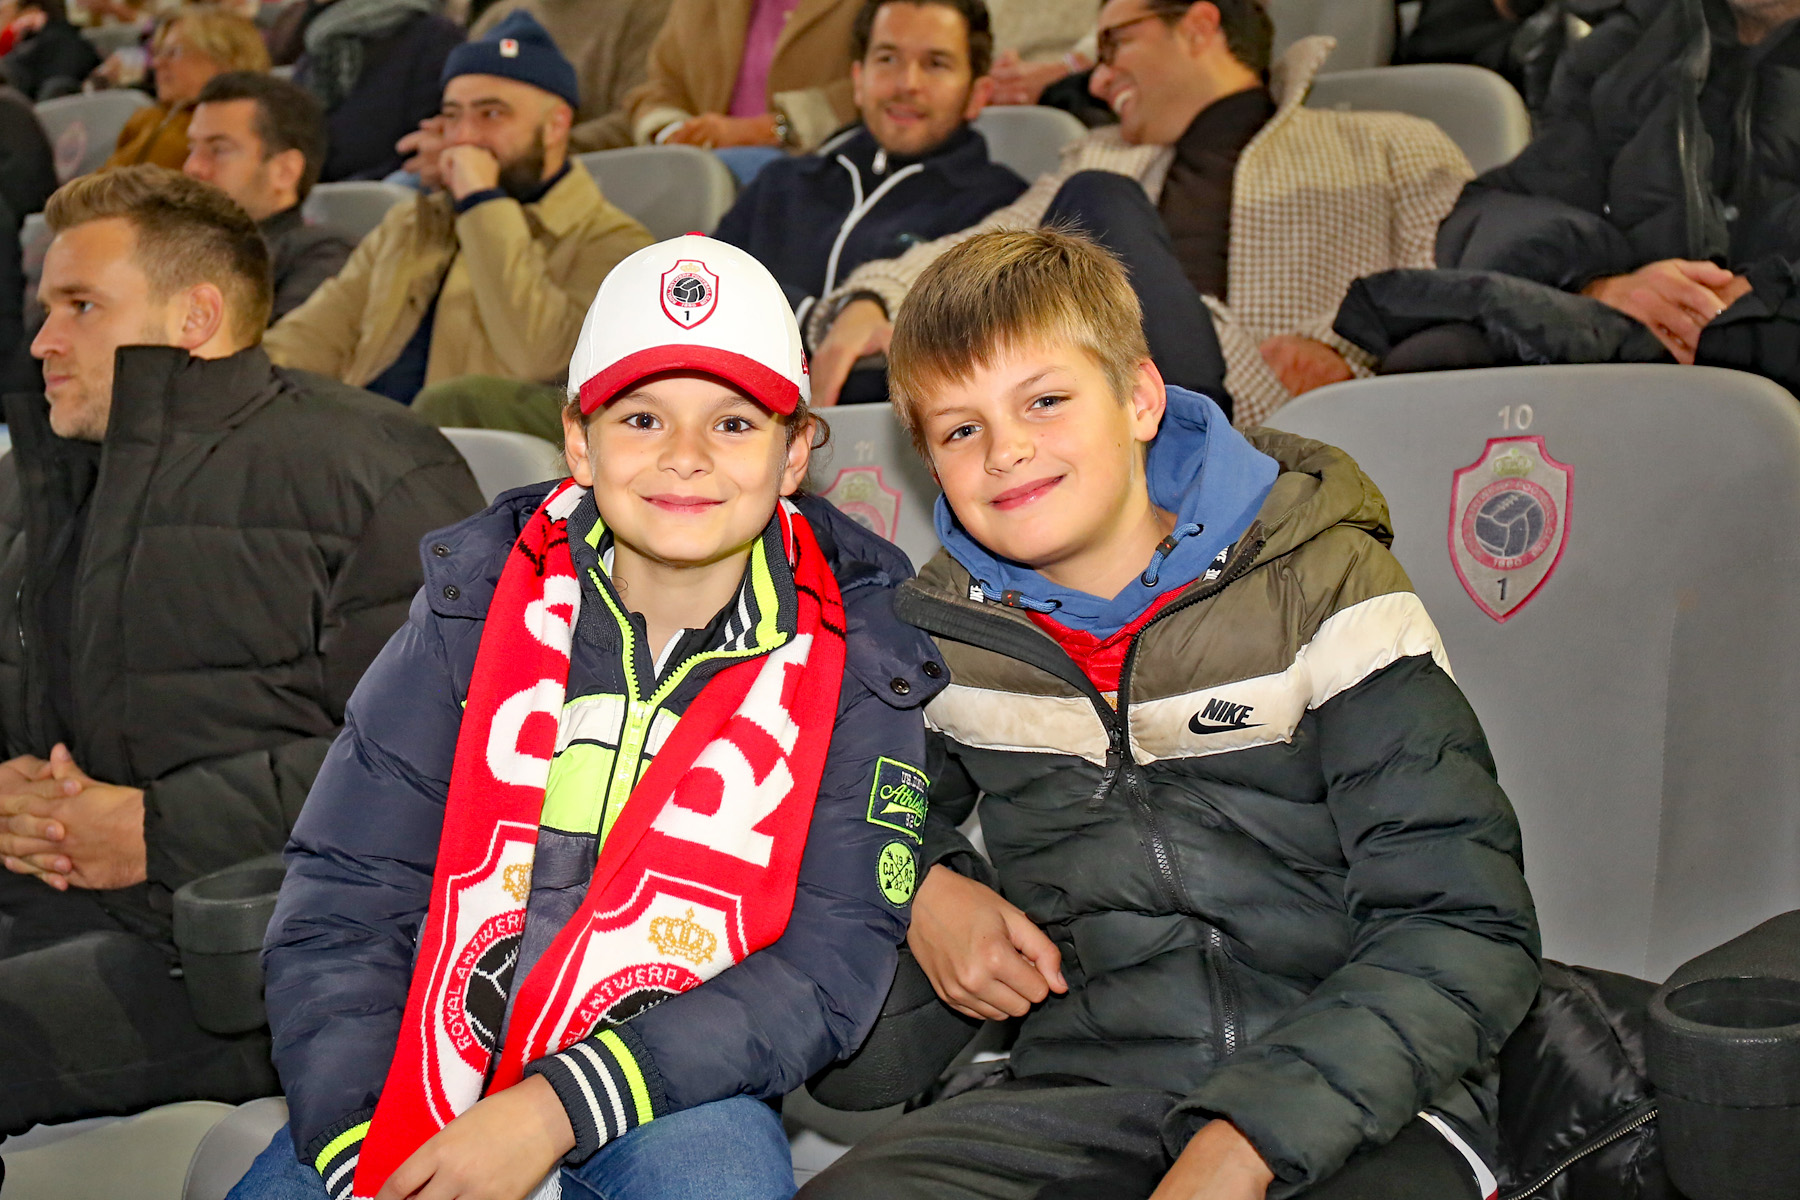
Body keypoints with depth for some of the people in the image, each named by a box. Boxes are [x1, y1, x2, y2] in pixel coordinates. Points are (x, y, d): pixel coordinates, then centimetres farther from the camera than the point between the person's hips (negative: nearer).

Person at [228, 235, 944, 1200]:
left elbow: (831, 966, -11)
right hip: (426, 1070, 2)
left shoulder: (854, 664, -3)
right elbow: (339, 902, -3)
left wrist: (557, 1109, -22)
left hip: (666, 1093, -1)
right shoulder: (478, 601, 0)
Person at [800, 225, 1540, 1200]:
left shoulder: (1320, 584, -3)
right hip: (1092, 1097, 4)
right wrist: (921, 888, 4)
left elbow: (1464, 930, -10)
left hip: (1350, 1100, -3)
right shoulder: (939, 632, 8)